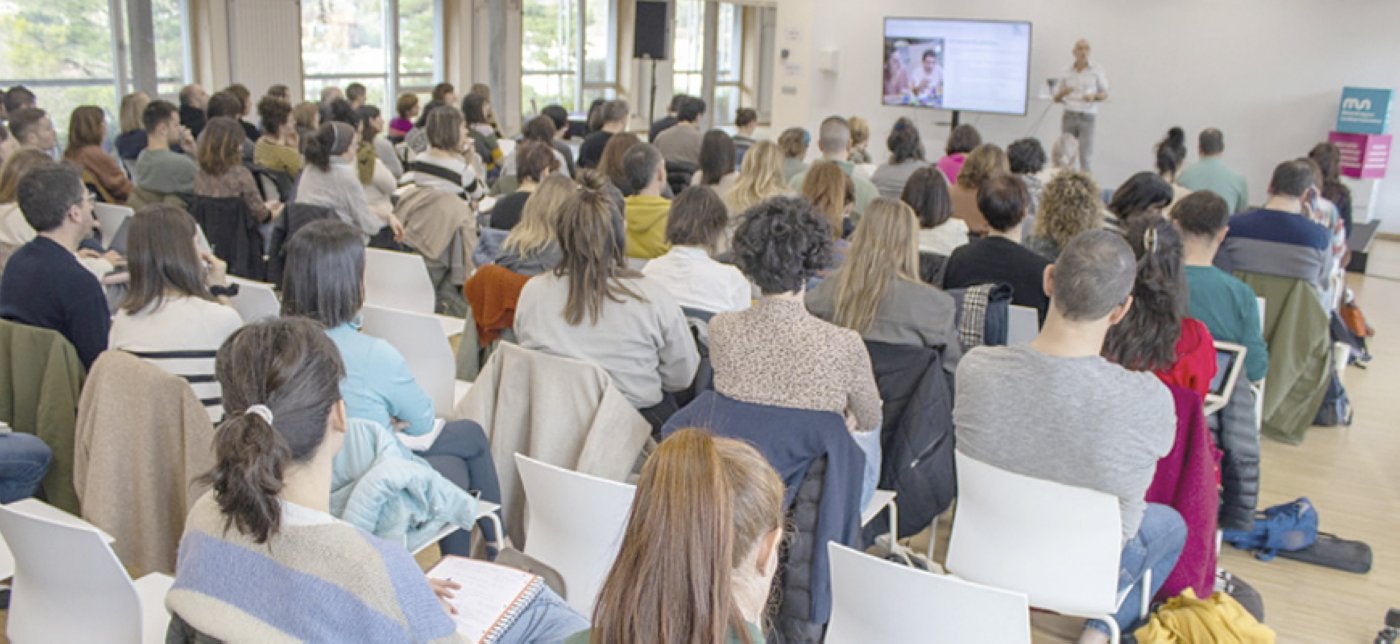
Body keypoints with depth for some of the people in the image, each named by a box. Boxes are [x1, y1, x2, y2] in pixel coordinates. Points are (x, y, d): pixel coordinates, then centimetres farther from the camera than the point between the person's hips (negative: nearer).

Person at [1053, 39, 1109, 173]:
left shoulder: (1097, 71, 6)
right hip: (1069, 116, 2)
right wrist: (1063, 93, -9)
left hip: (1087, 117, -2)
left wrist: (1094, 96, -13)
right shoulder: (1067, 72, 11)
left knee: (1085, 157, -9)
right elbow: (1056, 98, 15)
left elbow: (1105, 94, 9)